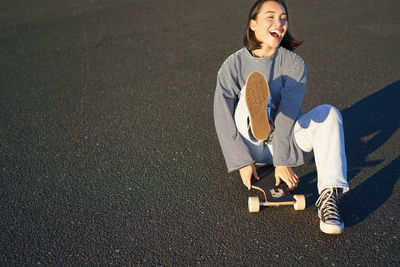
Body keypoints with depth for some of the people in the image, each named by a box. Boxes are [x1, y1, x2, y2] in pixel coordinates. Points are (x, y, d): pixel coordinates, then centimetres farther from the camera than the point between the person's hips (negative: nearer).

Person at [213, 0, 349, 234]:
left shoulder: (293, 63, -7)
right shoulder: (233, 65, -9)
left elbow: (288, 114, -17)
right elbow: (223, 119, -12)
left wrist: (283, 162, -22)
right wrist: (243, 162, -18)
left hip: (285, 140, 2)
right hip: (250, 145, -1)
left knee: (329, 113, -24)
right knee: (252, 87, -26)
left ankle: (329, 195, -37)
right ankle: (257, 118, -65)